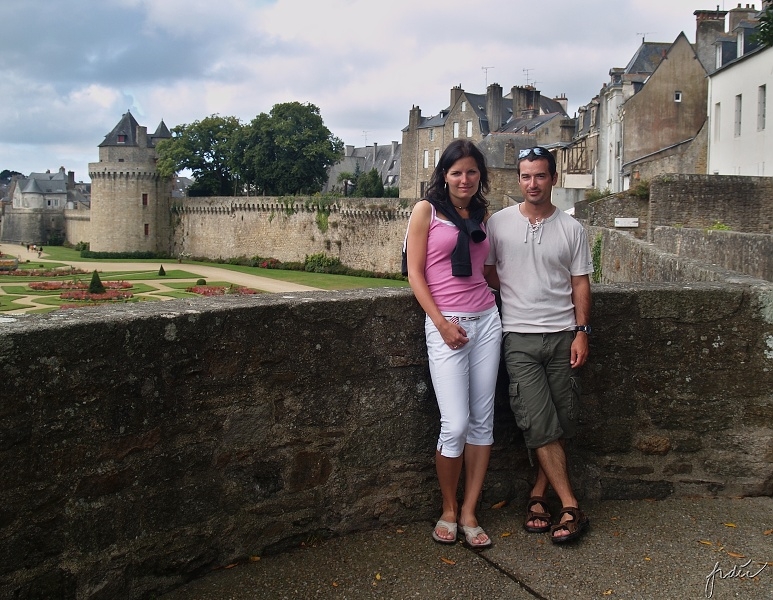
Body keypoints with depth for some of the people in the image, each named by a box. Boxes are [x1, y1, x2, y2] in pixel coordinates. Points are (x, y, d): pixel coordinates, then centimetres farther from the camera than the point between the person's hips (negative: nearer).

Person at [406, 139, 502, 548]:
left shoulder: (483, 214, 13)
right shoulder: (426, 210, 0)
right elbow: (415, 273, -4)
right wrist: (441, 323, -11)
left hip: (486, 319, 5)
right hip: (445, 323, -5)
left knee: (482, 420, 6)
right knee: (455, 424, -8)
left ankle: (469, 512, 17)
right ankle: (448, 511, 14)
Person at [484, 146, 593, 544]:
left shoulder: (571, 228, 7)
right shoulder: (498, 223, 4)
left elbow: (580, 283, 7)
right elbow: (488, 273, 9)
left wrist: (581, 332, -1)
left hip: (563, 335, 2)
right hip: (519, 336, -2)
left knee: (561, 424, 3)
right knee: (540, 425, -8)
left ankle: (537, 497, 15)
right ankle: (570, 507, -1)